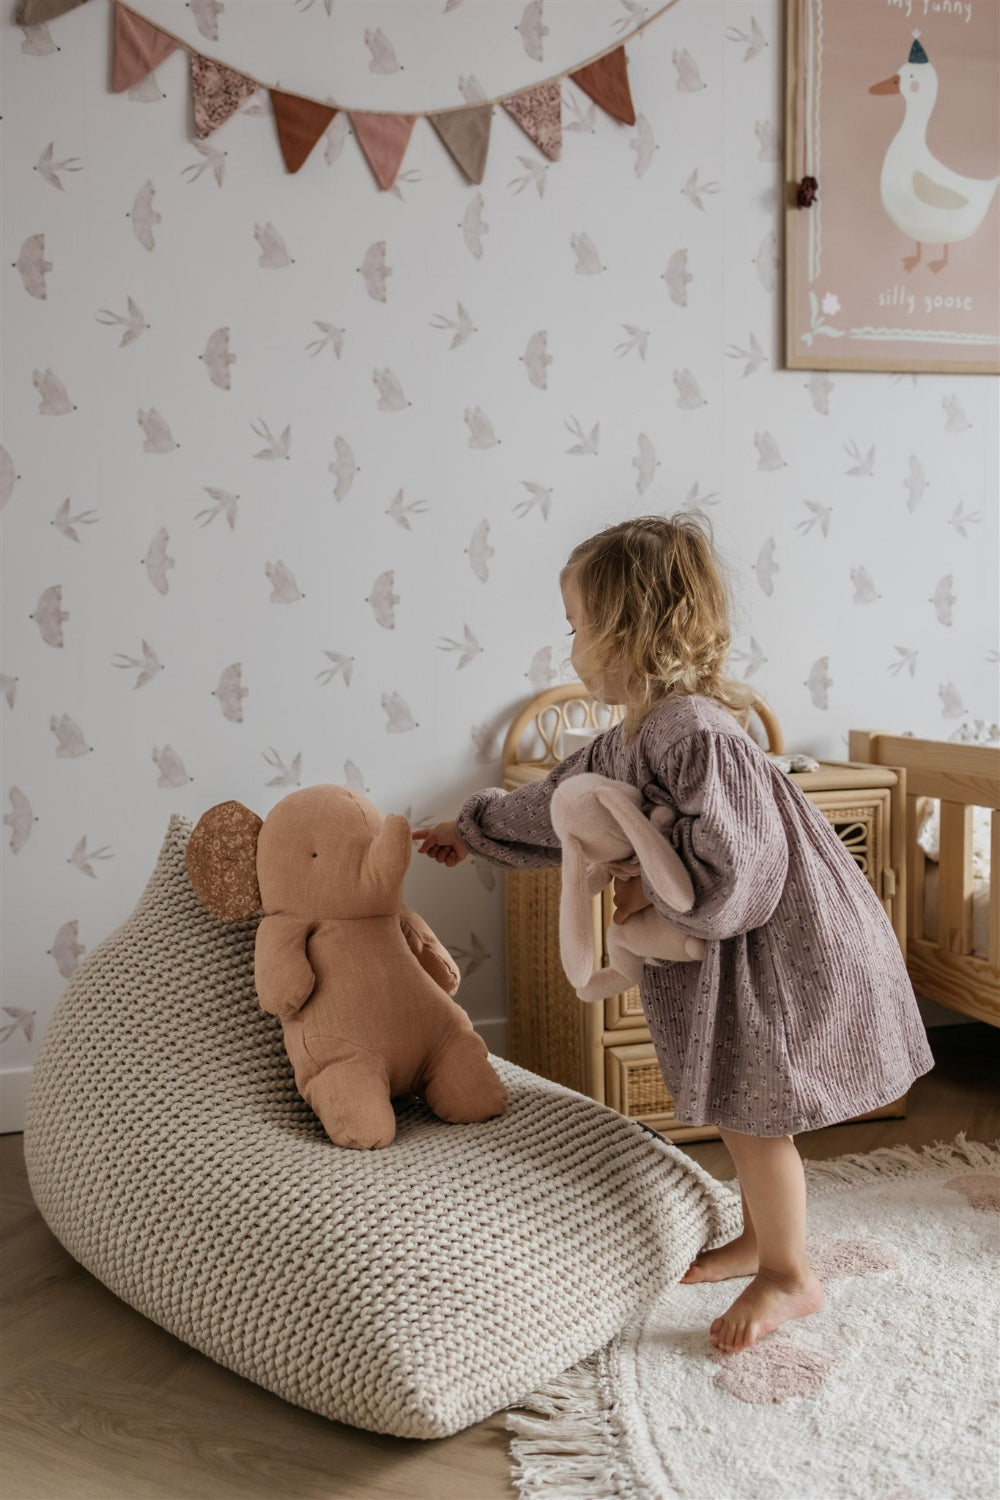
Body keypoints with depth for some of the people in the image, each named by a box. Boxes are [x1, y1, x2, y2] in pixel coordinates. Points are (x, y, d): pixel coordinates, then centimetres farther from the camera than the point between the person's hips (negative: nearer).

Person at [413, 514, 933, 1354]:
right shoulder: (630, 740, 4)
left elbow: (733, 871, -33)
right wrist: (472, 833, 28)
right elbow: (565, 803, 20)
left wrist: (651, 889, -18)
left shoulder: (697, 735, -29)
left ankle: (791, 1277, 25)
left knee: (751, 1111, 4)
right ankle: (761, 1238, 41)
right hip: (727, 952, 9)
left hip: (781, 950, -9)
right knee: (739, 1109, 21)